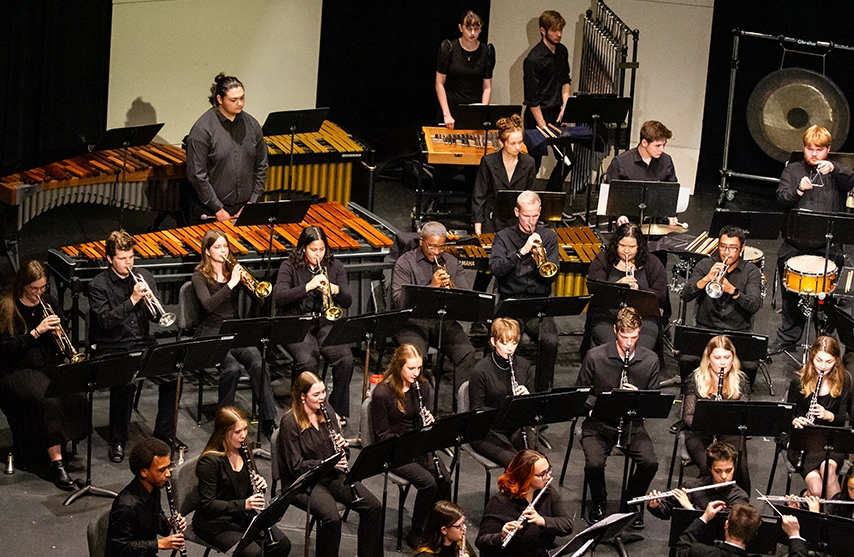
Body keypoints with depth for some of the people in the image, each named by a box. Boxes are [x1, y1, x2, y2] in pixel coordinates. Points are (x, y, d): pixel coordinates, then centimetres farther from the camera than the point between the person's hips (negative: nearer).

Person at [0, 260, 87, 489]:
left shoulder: (50, 303, 11)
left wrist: (57, 332, -8)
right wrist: (36, 331, -19)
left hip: (51, 365, 5)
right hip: (19, 370, -5)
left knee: (78, 396, -27)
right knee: (47, 400, -34)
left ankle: (64, 441, -8)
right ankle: (56, 464, -32)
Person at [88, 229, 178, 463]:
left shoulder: (144, 277, 8)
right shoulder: (98, 285, -6)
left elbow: (155, 316, 9)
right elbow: (106, 322, -17)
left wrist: (153, 308, -14)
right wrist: (133, 300, -23)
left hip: (143, 343, 4)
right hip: (112, 349, -4)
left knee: (171, 374, -22)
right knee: (125, 383, -32)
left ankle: (164, 431, -1)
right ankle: (118, 441, -11)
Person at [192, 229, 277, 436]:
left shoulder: (233, 269, 13)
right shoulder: (200, 276, 0)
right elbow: (208, 304, -19)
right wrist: (231, 283, -25)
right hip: (211, 332, -4)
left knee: (258, 363, -26)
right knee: (232, 367, -32)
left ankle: (269, 419, -24)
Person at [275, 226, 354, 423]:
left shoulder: (334, 266, 11)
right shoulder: (289, 266, 1)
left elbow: (348, 302, 5)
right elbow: (280, 296, -14)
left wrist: (335, 290, -17)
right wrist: (308, 286, -24)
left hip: (325, 324, 3)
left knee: (346, 359, -25)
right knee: (308, 361, -33)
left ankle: (339, 410, -6)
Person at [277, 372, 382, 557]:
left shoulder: (327, 411, 6)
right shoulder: (290, 422, -14)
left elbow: (341, 454, 13)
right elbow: (296, 467, -15)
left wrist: (343, 446, -11)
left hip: (332, 475, 6)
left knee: (373, 506, -12)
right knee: (331, 518, -33)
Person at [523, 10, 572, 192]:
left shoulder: (562, 51, 6)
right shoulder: (534, 59, -17)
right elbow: (532, 98, -17)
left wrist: (565, 106, 3)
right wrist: (543, 127, -18)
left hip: (557, 115, 7)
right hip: (538, 116, -7)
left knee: (566, 160, 8)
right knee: (533, 164, 0)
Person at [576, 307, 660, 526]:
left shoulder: (650, 360, 1)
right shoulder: (595, 356, -5)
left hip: (632, 423, 2)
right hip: (598, 423, -2)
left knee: (650, 463, -24)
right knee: (594, 463, -28)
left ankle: (632, 502, 7)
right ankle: (598, 503, 5)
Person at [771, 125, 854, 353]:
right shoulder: (793, 170, 9)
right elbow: (781, 197, -2)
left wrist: (834, 168, -31)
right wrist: (798, 190, -23)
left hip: (826, 246, -2)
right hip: (794, 244, 2)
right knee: (790, 295, 9)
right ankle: (788, 336, 23)